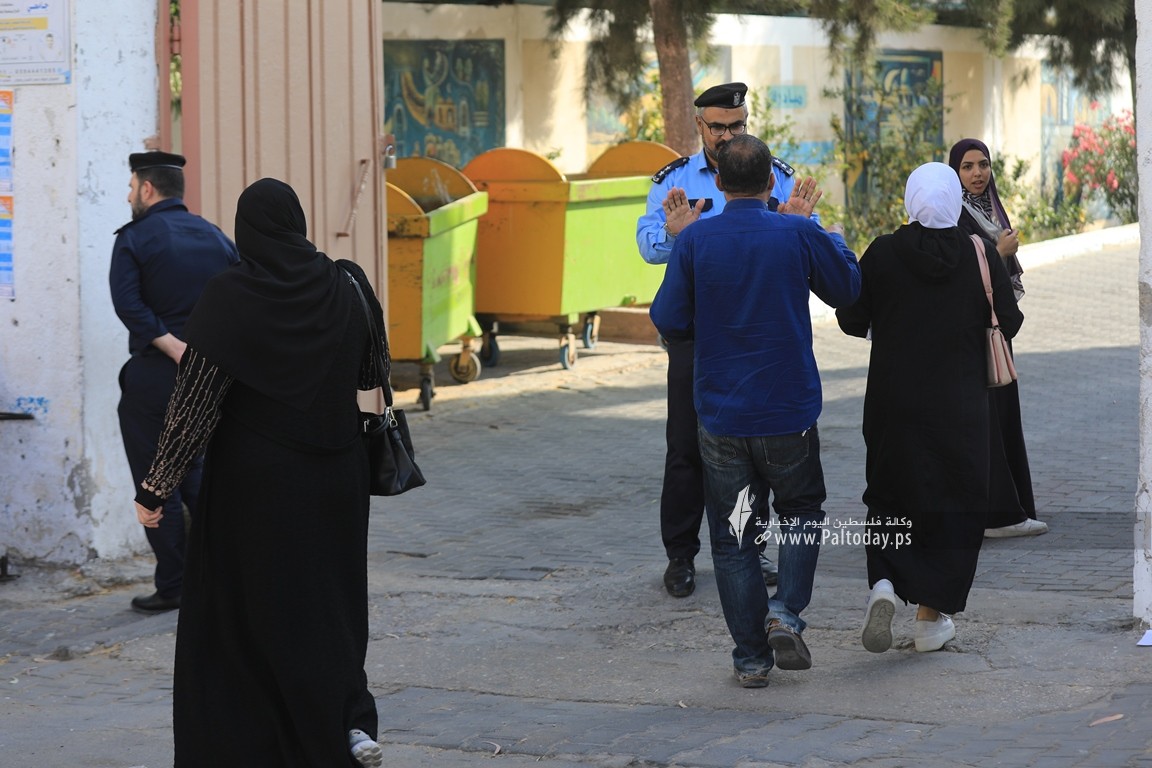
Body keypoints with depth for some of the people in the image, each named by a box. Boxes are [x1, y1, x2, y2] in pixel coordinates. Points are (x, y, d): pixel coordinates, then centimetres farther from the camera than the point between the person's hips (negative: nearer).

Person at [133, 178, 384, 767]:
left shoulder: (228, 297, -13)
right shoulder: (345, 286, -1)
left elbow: (194, 399, -15)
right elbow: (373, 375, 9)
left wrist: (156, 487, -11)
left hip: (254, 480, -4)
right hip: (334, 474, 4)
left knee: (247, 607, 6)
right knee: (330, 601, 17)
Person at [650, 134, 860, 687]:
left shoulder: (694, 241, -9)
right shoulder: (799, 235, -8)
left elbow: (669, 321, -5)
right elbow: (848, 289, 8)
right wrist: (829, 234, 25)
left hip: (720, 414, 0)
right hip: (789, 412, 0)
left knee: (732, 537, 9)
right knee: (801, 511, 21)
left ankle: (751, 658, 10)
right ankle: (786, 610, 0)